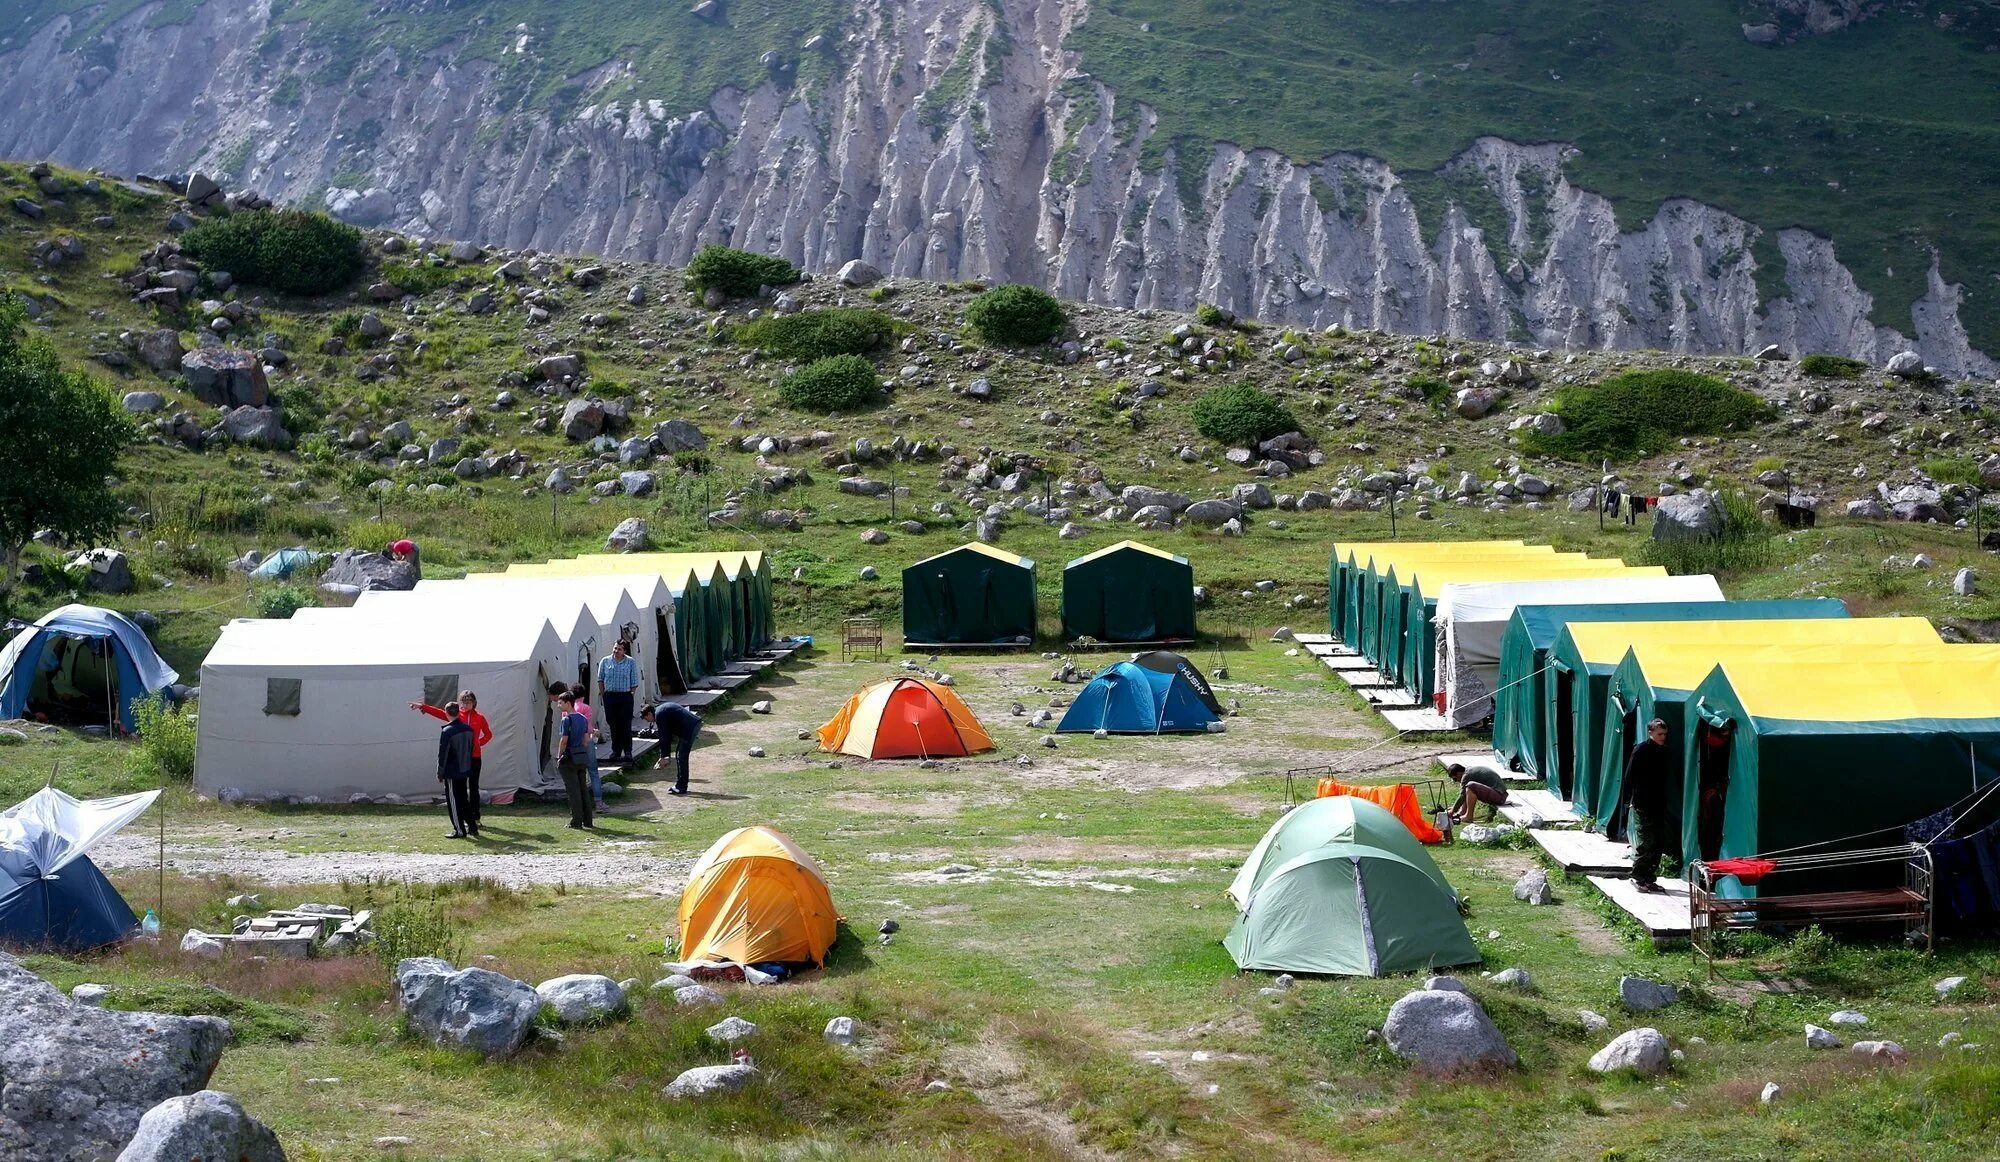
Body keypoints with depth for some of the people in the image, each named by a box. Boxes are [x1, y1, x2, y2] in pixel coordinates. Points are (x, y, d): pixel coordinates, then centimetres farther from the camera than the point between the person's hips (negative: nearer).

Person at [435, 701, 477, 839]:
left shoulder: (447, 732, -17)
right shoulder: (468, 729, 3)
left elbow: (442, 754, -14)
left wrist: (440, 773, -5)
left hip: (452, 773, -7)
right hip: (465, 771, 7)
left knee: (453, 802, 1)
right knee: (463, 800, 18)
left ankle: (460, 831, 2)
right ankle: (472, 827, 19)